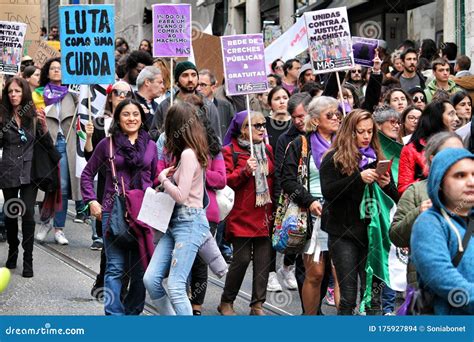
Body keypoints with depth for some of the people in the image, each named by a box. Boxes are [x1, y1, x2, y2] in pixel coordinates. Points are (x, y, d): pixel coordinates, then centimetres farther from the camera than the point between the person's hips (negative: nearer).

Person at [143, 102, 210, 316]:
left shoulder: (188, 154, -14)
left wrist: (163, 178, -4)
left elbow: (181, 196, -17)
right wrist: (167, 178, 1)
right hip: (175, 222, 9)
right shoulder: (185, 152, 15)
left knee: (175, 286, -13)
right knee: (151, 279, 3)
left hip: (190, 222, -9)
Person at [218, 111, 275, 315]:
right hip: (242, 216, -5)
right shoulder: (230, 151, -3)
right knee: (242, 259, -6)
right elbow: (224, 181, -10)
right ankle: (226, 302, 11)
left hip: (264, 216, 5)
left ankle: (257, 305, 9)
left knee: (264, 259, 1)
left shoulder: (267, 150, 15)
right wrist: (245, 171, -23)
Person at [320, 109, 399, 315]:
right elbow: (328, 192, -13)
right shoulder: (334, 159, 1)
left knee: (373, 294, 0)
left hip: (372, 232, 3)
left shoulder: (378, 159, 12)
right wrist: (359, 178, -23)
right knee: (348, 296, -1)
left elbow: (395, 198, 13)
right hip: (344, 232, -3)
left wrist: (386, 185, -9)